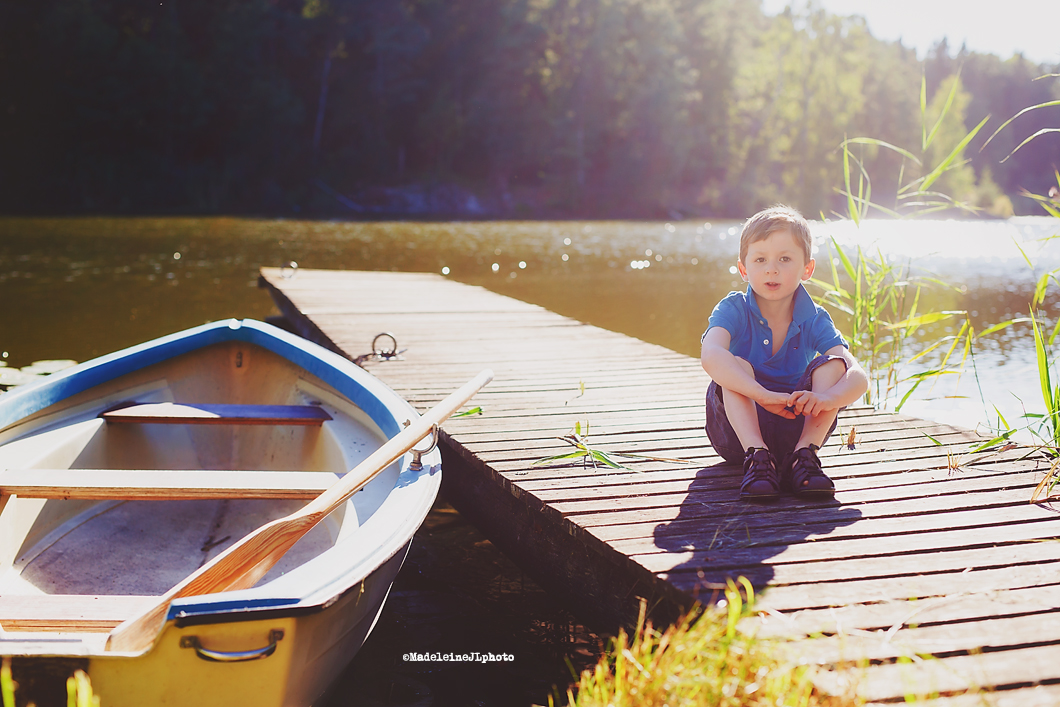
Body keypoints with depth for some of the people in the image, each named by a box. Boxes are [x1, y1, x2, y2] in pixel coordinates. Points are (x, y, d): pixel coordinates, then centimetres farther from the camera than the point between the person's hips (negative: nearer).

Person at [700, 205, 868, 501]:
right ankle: (756, 456, -36)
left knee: (833, 363, -18)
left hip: (796, 427, 2)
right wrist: (764, 395, -48)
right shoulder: (733, 310, -11)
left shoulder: (814, 320, -5)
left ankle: (804, 454, -28)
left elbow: (859, 376, -19)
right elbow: (711, 356, -34)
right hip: (738, 429, -2)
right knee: (736, 365, -28)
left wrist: (827, 397, -43)